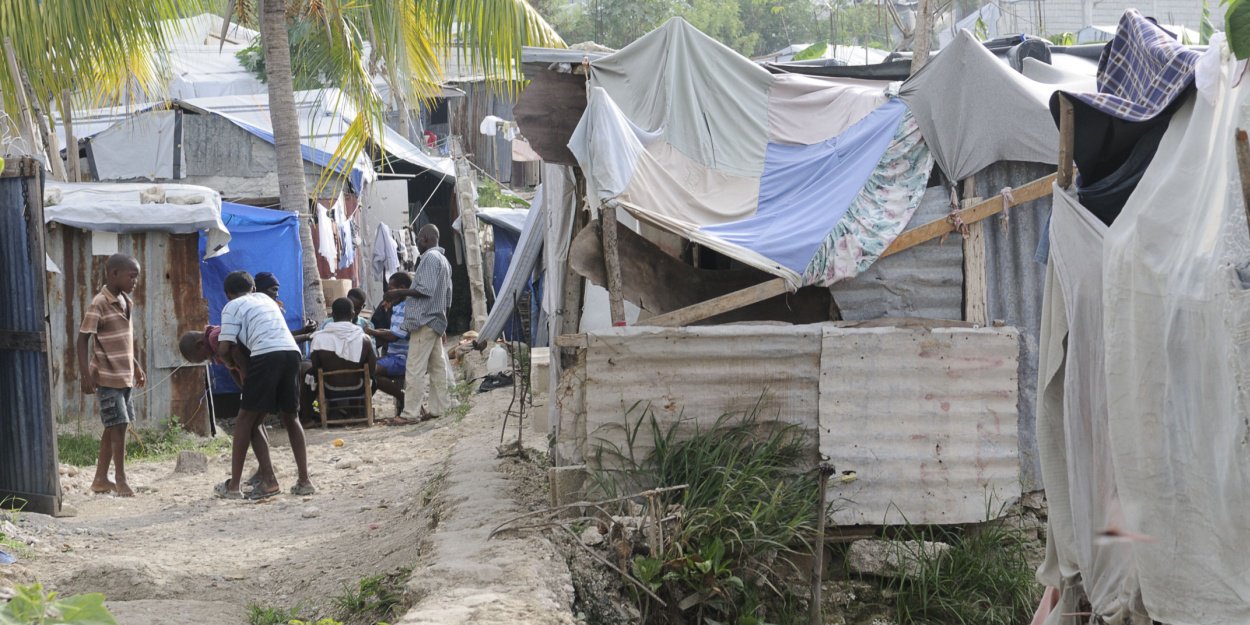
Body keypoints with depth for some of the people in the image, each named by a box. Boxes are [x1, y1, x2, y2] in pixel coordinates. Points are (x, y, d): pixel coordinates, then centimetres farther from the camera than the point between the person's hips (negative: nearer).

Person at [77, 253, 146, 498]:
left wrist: (136, 366, 23)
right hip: (107, 377, -8)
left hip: (124, 376, 8)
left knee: (114, 427, 11)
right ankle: (121, 480, 1)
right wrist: (85, 374, -20)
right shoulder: (99, 304, -15)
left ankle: (101, 479, 18)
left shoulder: (127, 303, 10)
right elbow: (83, 339, -15)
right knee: (119, 425, -7)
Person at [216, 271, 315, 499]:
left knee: (246, 419, 4)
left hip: (266, 356, -5)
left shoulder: (233, 307, 12)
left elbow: (225, 349, 3)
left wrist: (231, 363, 25)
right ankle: (304, 481, 16)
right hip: (292, 352, 5)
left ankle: (234, 485, 3)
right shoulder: (266, 299, 30)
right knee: (289, 417, 20)